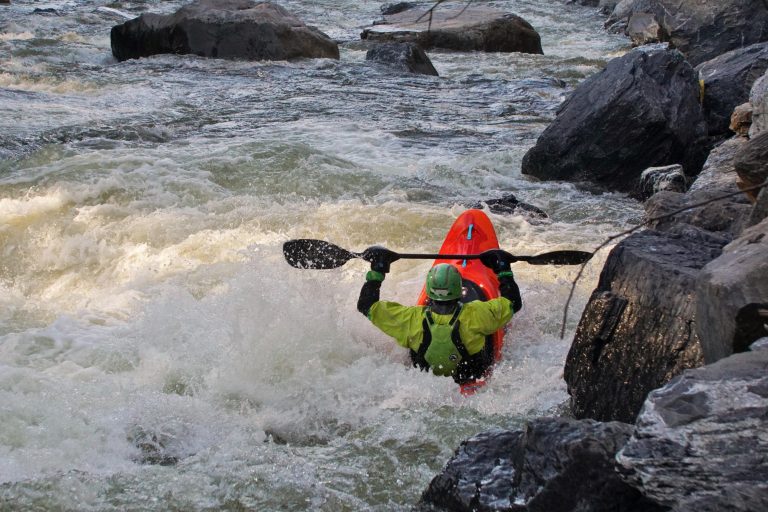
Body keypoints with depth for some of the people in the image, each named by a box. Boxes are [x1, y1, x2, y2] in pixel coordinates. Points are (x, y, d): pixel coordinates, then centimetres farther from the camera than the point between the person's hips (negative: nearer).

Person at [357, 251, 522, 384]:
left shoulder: (412, 320, -32)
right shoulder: (474, 315, -35)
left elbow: (366, 305, -21)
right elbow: (513, 303, -19)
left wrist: (376, 274, -10)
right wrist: (504, 271, -7)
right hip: (473, 379, -1)